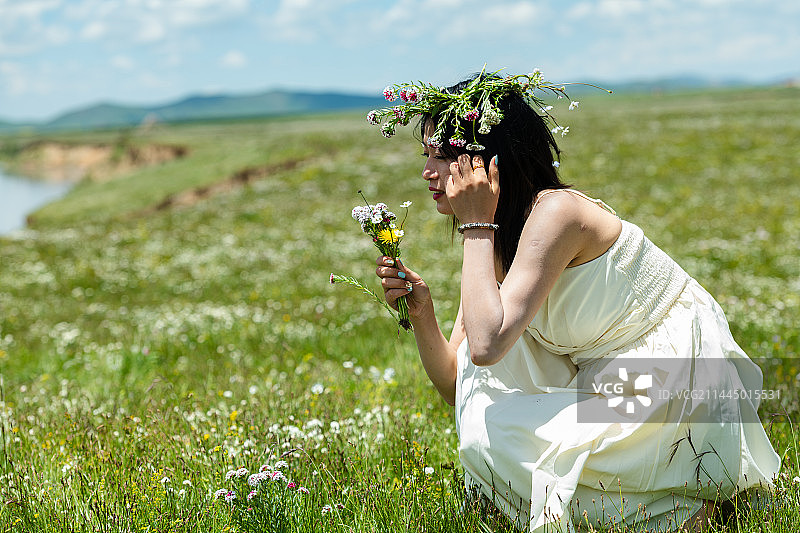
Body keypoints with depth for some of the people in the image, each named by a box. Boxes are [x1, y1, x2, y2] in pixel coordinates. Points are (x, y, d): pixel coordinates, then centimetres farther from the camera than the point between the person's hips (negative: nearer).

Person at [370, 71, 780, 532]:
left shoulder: (555, 213, -22)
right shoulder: (495, 237, 3)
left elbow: (486, 346, -33)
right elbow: (456, 386, 4)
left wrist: (476, 225, -23)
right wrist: (421, 312, -14)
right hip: (611, 385, 8)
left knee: (491, 436, -17)